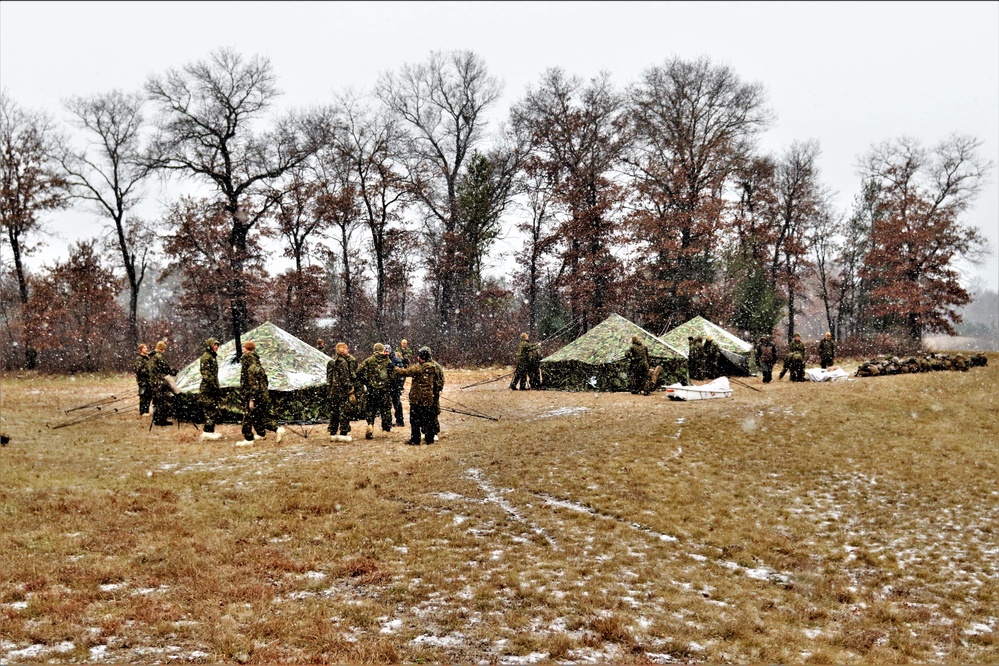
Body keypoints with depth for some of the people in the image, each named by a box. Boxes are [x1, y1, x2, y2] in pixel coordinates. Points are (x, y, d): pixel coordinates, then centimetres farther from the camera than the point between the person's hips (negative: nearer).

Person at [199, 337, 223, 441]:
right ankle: (207, 432, -7)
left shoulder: (213, 357, 18)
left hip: (213, 388, 10)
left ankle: (210, 431, 16)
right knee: (211, 411, -10)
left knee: (214, 410, 11)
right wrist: (215, 386, -21)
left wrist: (218, 388, 21)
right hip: (207, 388, -10)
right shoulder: (206, 357, -12)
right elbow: (206, 373, -19)